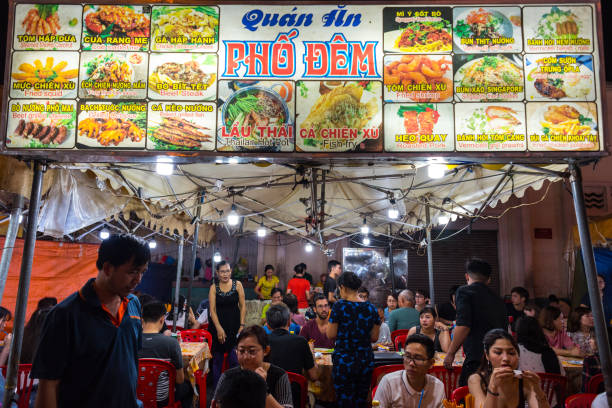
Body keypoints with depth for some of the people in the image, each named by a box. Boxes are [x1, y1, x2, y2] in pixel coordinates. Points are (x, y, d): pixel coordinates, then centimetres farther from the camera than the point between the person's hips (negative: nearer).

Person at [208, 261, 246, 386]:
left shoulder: (237, 285, 1)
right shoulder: (214, 287, 1)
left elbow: (243, 306, 2)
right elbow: (212, 310, -4)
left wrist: (242, 325, -6)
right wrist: (219, 328, -14)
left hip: (234, 326, -1)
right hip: (218, 325, 1)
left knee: (234, 359, -4)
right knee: (217, 360, 8)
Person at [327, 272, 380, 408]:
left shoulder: (339, 306, -11)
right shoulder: (371, 308, 2)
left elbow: (331, 335, -9)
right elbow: (374, 337, 5)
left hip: (344, 361, -4)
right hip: (366, 361, 4)